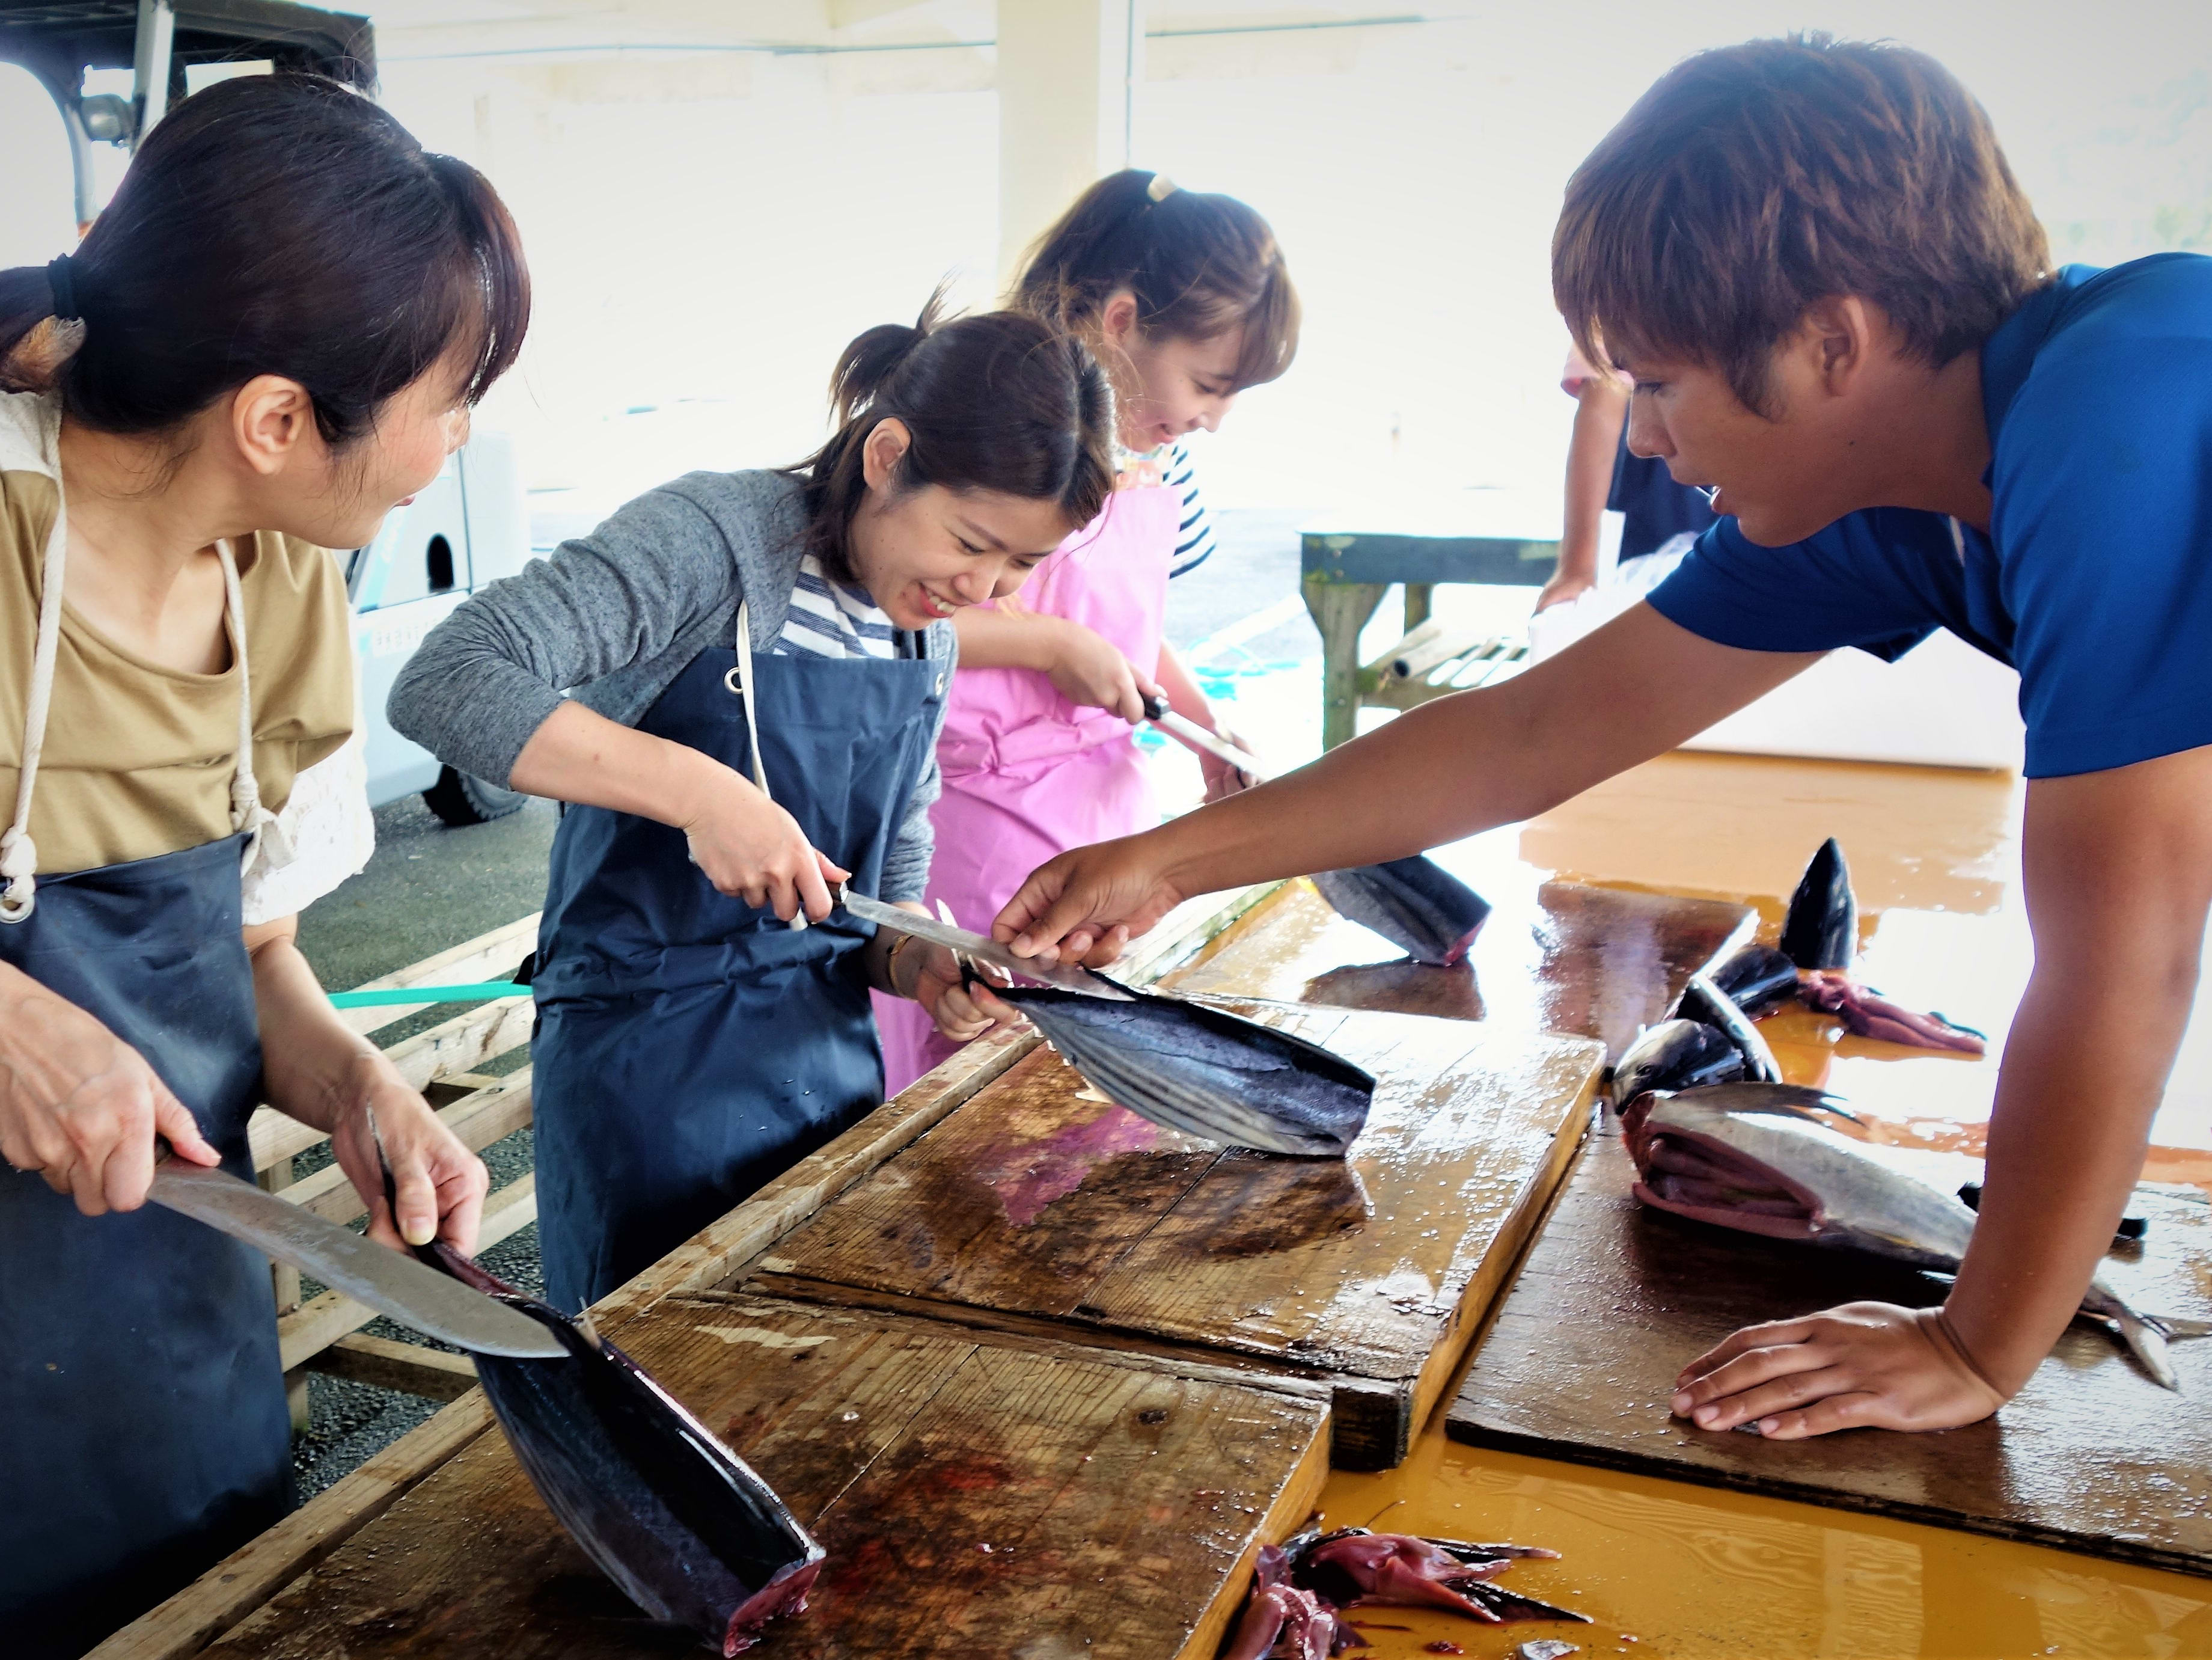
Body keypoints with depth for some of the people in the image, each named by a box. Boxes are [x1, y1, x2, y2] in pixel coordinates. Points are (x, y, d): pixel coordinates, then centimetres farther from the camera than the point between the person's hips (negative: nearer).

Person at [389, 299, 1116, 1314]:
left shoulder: (929, 641, 6)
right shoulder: (715, 537, -16)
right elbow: (445, 682, -27)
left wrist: (919, 964, -8)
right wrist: (697, 788, -33)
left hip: (828, 1056, 7)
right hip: (655, 1066, -7)